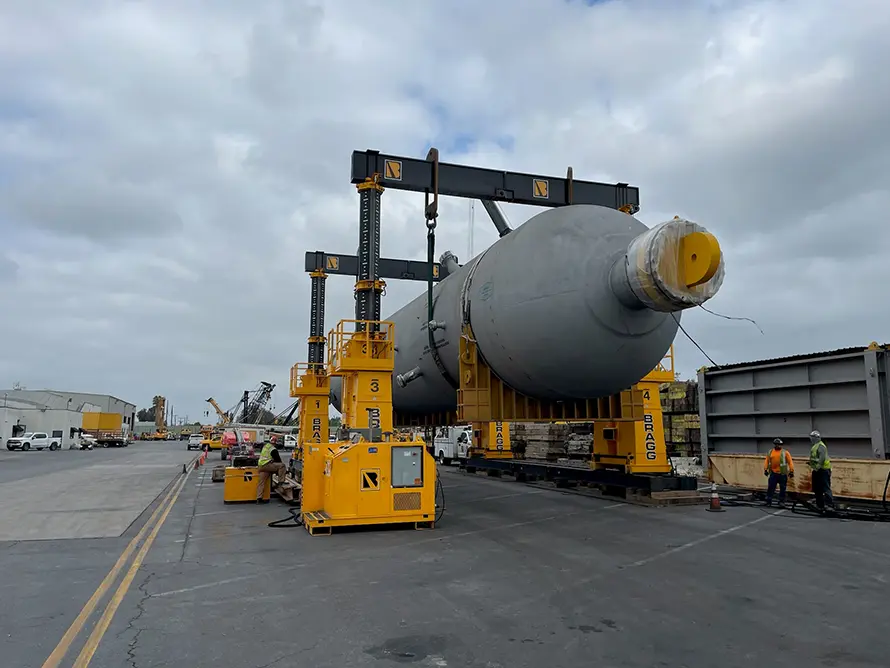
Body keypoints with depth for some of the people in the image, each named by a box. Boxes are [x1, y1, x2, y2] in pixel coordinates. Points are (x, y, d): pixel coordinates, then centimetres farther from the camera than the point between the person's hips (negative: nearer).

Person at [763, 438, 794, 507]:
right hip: (773, 473, 2)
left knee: (782, 488, 6)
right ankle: (768, 501, 7)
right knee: (770, 487, 2)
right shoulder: (770, 452, 9)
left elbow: (790, 462, -3)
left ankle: (781, 501, 17)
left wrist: (791, 471, -9)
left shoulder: (785, 452, 0)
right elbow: (767, 461, 8)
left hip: (782, 474, -2)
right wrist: (765, 469, 0)